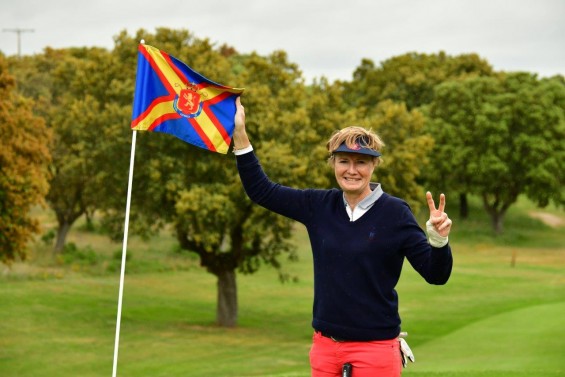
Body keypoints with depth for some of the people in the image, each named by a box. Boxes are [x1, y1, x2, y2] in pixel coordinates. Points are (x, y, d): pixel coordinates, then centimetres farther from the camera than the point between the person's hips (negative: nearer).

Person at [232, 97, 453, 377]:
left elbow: (435, 275, -7)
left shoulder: (394, 213, -7)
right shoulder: (320, 206, 5)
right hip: (325, 346, 5)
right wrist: (240, 135, 6)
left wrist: (438, 240, -28)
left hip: (375, 349, -5)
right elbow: (261, 191, 13)